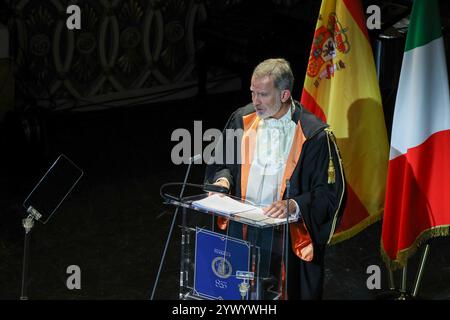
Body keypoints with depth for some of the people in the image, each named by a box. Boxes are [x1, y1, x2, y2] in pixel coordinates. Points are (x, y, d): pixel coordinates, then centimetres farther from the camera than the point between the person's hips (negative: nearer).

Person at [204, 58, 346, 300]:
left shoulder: (314, 135, -11)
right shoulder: (242, 119, 3)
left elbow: (331, 192, -10)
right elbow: (222, 164, 17)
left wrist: (294, 206, -24)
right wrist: (222, 180, -5)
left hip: (289, 235, -3)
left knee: (288, 291, -11)